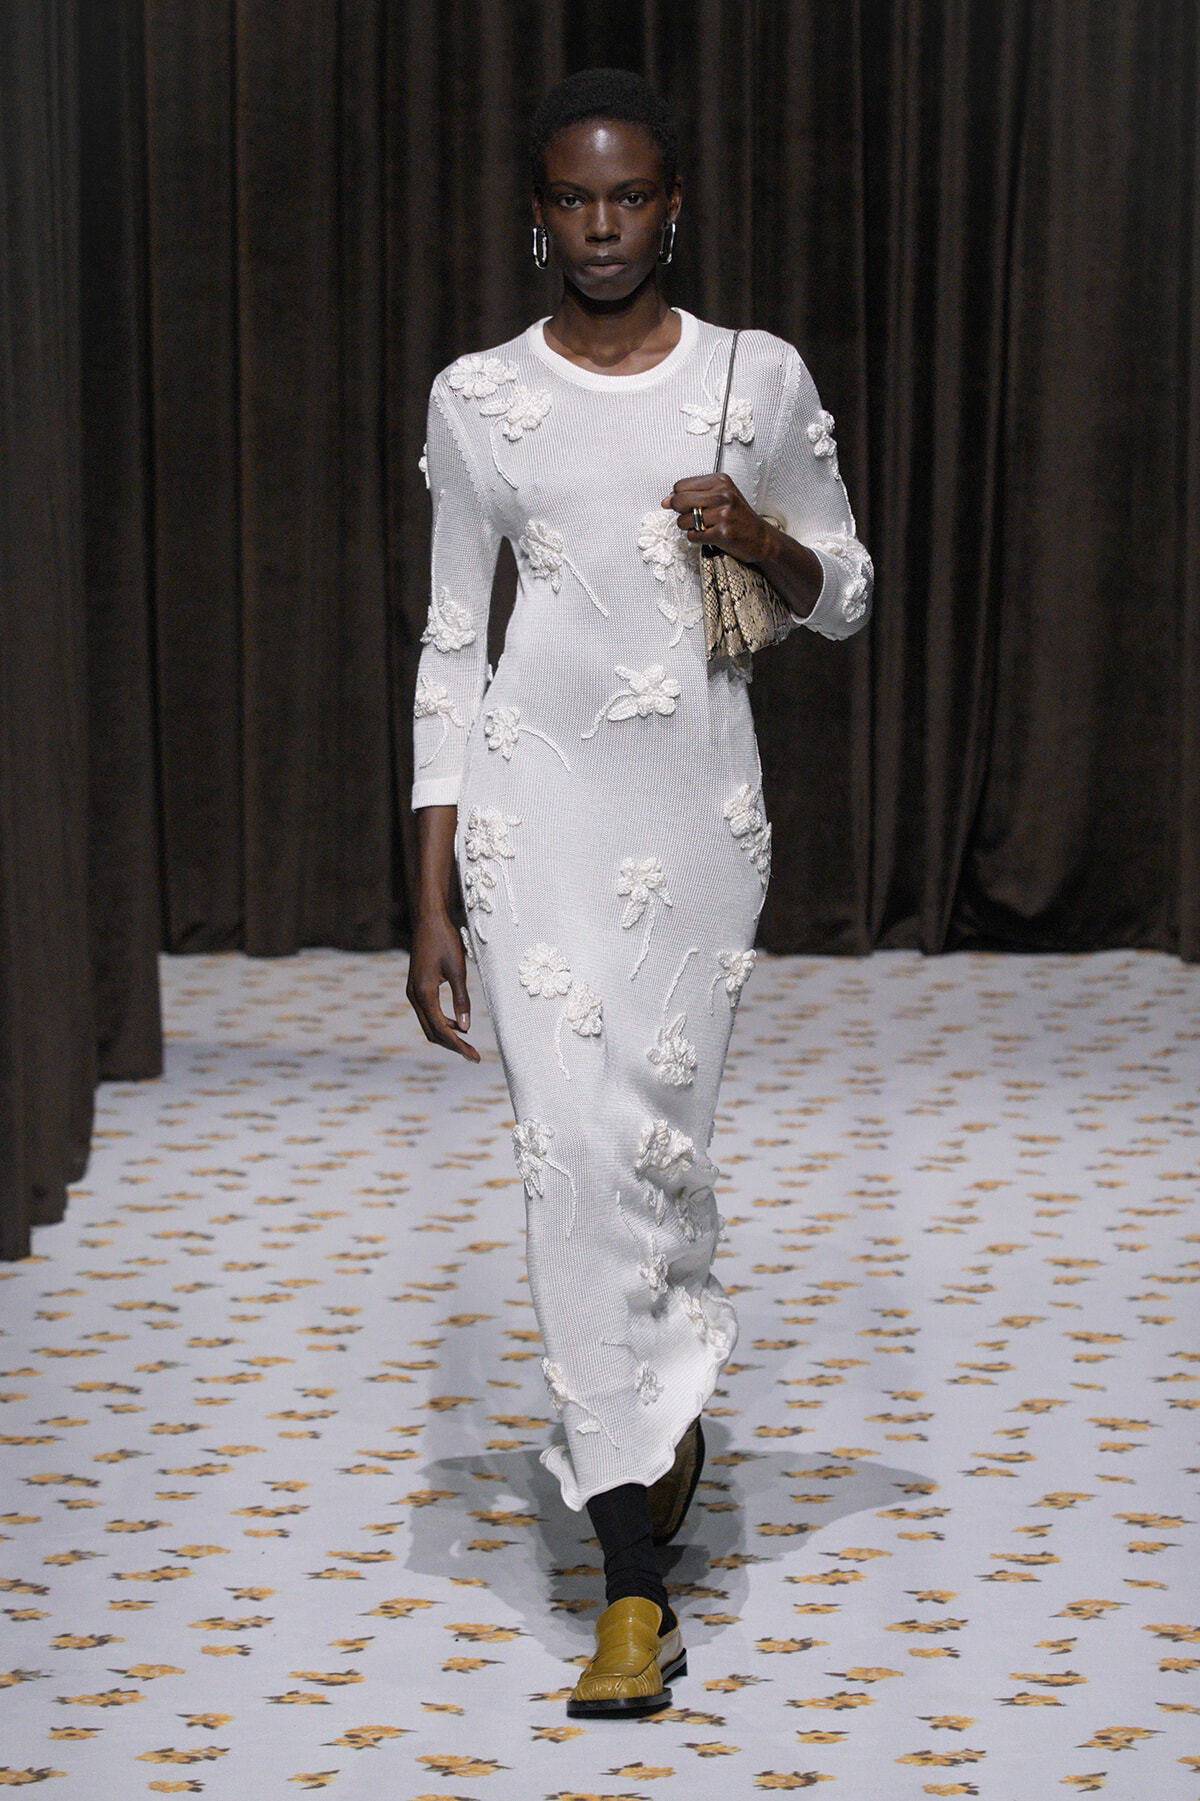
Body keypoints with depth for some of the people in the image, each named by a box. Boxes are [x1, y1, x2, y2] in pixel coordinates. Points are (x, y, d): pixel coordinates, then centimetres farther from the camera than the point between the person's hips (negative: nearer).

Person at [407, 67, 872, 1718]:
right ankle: (633, 1581, -4)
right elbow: (451, 648, 4)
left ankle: (663, 1395, 38)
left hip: (700, 805, 1)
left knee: (658, 1136, 4)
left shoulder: (761, 379, 3)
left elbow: (848, 596, 12)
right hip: (536, 803, -1)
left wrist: (760, 536, -11)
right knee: (576, 1145, -8)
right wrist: (431, 900, 0)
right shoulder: (479, 399, 2)